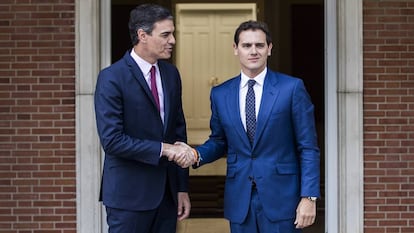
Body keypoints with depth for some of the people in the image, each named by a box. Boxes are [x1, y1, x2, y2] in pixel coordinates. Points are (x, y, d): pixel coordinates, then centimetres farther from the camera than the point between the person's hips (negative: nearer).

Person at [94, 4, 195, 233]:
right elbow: (112, 140, -18)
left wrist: (182, 188, 11)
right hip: (130, 195, -6)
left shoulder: (171, 74, 9)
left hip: (167, 192, 6)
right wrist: (163, 149, -19)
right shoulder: (112, 78, -11)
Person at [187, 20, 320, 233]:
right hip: (239, 199, 3)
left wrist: (309, 197, -10)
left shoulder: (292, 88, -3)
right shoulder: (220, 94, 7)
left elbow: (308, 148, -3)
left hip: (281, 198, -3)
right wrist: (196, 155, -4)